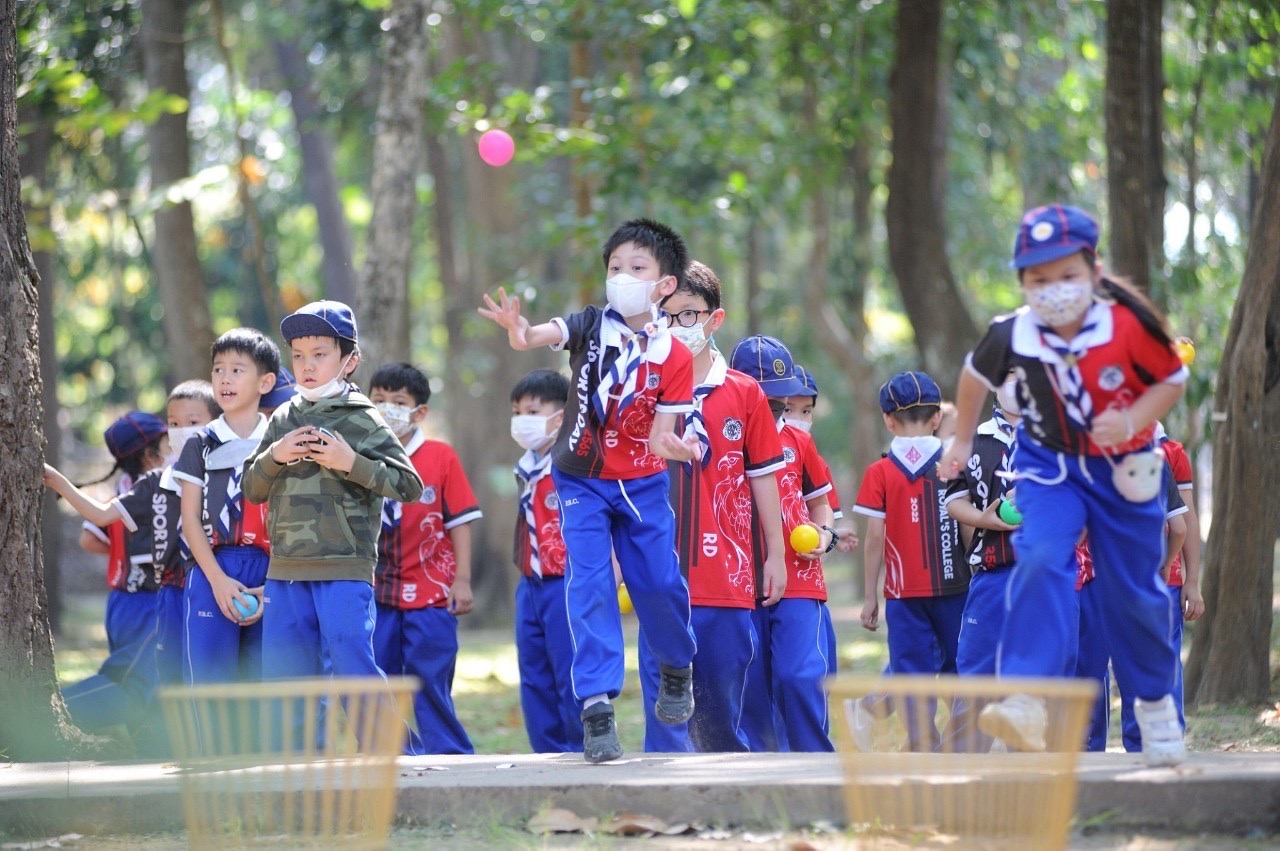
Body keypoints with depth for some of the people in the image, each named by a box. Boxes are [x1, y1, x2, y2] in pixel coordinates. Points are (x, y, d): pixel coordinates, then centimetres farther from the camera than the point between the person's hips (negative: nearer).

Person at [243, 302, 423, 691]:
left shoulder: (363, 421, -3)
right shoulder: (283, 420, 11)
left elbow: (410, 486, -6)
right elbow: (252, 488, 13)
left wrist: (352, 462, -14)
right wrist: (275, 456, -5)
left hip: (345, 573, -5)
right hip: (285, 571, 5)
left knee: (351, 668, -10)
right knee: (283, 672, 9)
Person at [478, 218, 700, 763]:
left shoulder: (674, 357, -8)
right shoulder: (592, 326, -8)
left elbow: (659, 434, -10)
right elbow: (551, 333, -30)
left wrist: (671, 446, -34)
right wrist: (522, 334, -54)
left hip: (643, 484, 1)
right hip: (583, 481, 0)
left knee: (660, 582, 2)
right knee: (589, 585, -10)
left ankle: (677, 667, 34)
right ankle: (597, 707, -10)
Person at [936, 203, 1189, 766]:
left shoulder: (1128, 325, -23)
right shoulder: (1011, 335, -18)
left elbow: (1172, 381, -9)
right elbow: (976, 376, 5)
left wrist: (1132, 421, -25)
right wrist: (962, 441, 14)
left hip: (1123, 469, 0)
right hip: (1049, 466, 0)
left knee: (1133, 590, 10)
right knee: (1041, 561, -25)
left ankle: (1155, 701, 34)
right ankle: (1025, 702, -32)